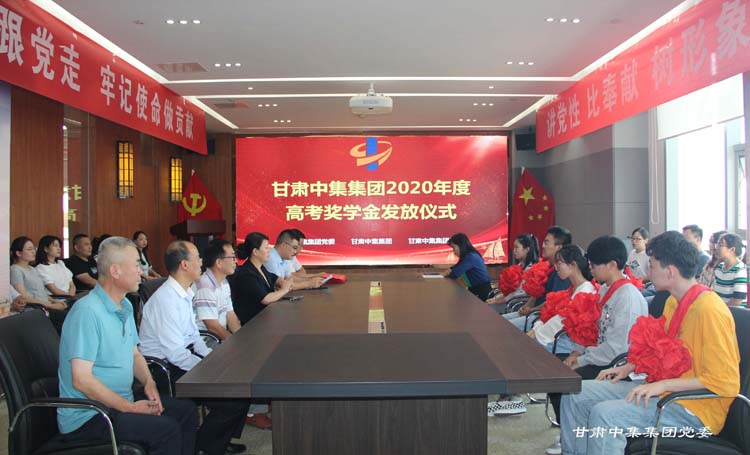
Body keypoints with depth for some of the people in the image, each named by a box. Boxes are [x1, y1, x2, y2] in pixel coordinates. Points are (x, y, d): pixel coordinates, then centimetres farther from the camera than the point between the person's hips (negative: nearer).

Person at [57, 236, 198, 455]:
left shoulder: (125, 307, 9)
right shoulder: (87, 312, -22)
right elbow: (81, 380, -25)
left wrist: (149, 382, -1)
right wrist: (130, 408, -21)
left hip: (122, 402, 9)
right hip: (86, 417, -9)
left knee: (187, 411, 3)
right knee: (167, 430, -23)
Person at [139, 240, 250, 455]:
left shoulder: (185, 294, 9)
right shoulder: (166, 299, -22)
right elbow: (175, 353, -24)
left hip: (184, 356, 10)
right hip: (167, 370, -10)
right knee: (233, 400, -18)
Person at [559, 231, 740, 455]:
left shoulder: (711, 311, -20)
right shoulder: (674, 302, 8)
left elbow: (726, 381, -22)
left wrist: (663, 385, -23)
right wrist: (629, 367, 9)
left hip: (695, 407, -9)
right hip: (664, 388, 9)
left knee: (604, 414, -30)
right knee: (575, 394, -1)